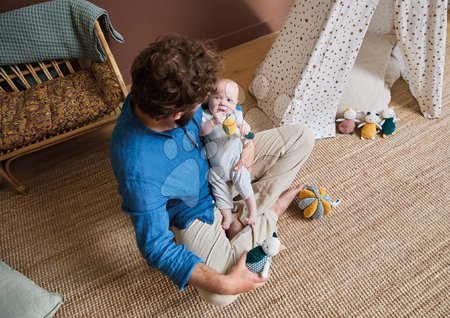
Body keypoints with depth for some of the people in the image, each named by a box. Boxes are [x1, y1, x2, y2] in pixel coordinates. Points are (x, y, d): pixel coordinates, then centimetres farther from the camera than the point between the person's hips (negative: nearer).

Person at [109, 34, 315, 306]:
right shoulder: (138, 170, -37)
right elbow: (156, 247, -25)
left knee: (302, 137, 0)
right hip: (197, 208, -4)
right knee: (219, 295, -21)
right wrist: (223, 284, -27)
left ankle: (242, 218, -3)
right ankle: (271, 211, -2)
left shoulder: (157, 95, -21)